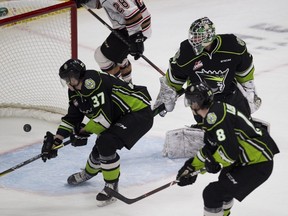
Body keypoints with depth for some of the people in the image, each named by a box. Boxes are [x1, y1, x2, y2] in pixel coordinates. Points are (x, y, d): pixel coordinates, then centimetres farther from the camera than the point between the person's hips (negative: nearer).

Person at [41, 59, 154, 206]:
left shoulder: (92, 82, -26)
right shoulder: (76, 92, 6)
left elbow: (103, 118, -28)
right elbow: (71, 118, 14)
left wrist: (84, 131, -12)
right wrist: (55, 141, 4)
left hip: (140, 113, -10)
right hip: (120, 117, 10)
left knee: (106, 143, -24)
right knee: (100, 147, 14)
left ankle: (112, 187, -8)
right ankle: (88, 173, 46)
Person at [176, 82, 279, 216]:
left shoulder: (214, 117, -22)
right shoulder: (212, 114, 11)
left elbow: (230, 151, -27)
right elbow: (210, 148, 18)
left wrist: (214, 163, -9)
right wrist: (192, 166, 14)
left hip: (258, 165, -11)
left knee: (212, 193, -10)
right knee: (223, 185, 34)